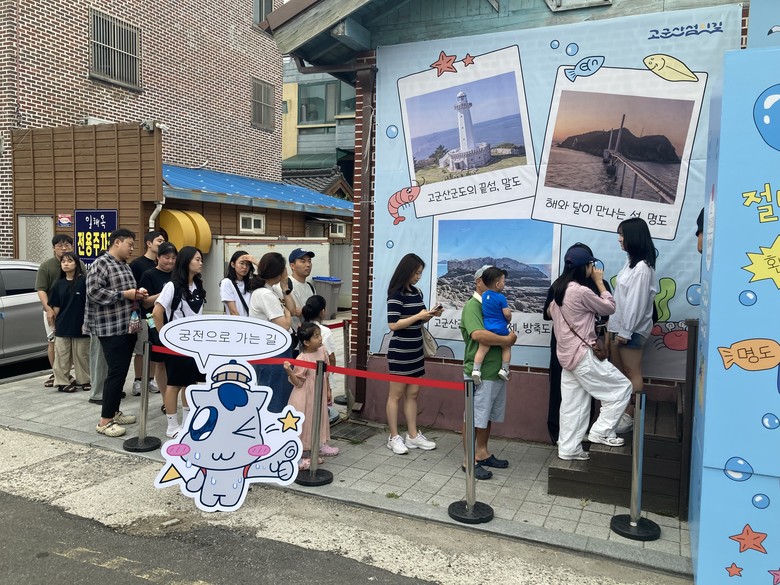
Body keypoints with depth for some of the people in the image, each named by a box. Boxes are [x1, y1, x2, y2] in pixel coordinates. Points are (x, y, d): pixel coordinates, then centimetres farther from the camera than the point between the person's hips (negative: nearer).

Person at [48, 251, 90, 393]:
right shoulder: (59, 284, 7)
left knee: (81, 354, 6)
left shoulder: (84, 281, -6)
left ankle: (84, 380, 18)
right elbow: (56, 306, 10)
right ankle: (62, 382, 12)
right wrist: (54, 323, 7)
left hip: (80, 325, -3)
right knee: (62, 355, 5)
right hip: (62, 326, 4)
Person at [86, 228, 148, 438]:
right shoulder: (101, 264, -10)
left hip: (128, 326, 9)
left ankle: (114, 412, 24)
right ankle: (105, 421, -3)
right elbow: (94, 291, -20)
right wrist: (124, 295, -19)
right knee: (116, 372, -10)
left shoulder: (125, 266, 18)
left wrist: (137, 294, 8)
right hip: (111, 328, -9)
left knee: (122, 371, 13)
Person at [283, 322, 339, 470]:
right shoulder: (302, 359, -22)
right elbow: (297, 382, -19)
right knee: (303, 425, 2)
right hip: (305, 398, -8)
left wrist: (327, 391, 16)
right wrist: (289, 371, -36)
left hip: (319, 396, 8)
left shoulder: (322, 351, -2)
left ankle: (310, 453, 37)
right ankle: (299, 457, 16)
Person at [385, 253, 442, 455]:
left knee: (413, 393, 13)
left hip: (415, 350, 7)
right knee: (396, 394, 3)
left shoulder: (417, 292, 8)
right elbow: (393, 325, -20)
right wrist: (418, 316, -21)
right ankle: (394, 437, 13)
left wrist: (431, 315, -1)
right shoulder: (396, 294, -14)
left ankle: (413, 435, 22)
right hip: (400, 351, -7)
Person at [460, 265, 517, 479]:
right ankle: (469, 460, 10)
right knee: (474, 417, 1)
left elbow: (502, 328, 23)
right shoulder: (473, 306, -13)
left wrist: (510, 337, 3)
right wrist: (506, 340, -19)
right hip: (480, 373, -9)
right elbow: (478, 334, -29)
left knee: (488, 415, 18)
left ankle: (482, 453, 32)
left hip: (496, 371, 9)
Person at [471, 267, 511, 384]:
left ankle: (476, 369, -8)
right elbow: (507, 314, -13)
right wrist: (509, 319, 9)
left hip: (486, 328, 4)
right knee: (506, 348, 15)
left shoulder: (484, 295, 7)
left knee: (482, 349, 3)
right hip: (500, 329, -4)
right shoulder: (501, 297, -13)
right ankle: (504, 369, 10)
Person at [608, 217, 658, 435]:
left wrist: (626, 331, -18)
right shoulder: (631, 262, 11)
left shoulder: (642, 267, -18)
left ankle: (632, 417, 8)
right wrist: (615, 327, 12)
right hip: (619, 325, 10)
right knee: (617, 371, 15)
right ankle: (620, 412, 25)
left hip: (630, 329, -10)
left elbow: (637, 302, -20)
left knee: (633, 373, 0)